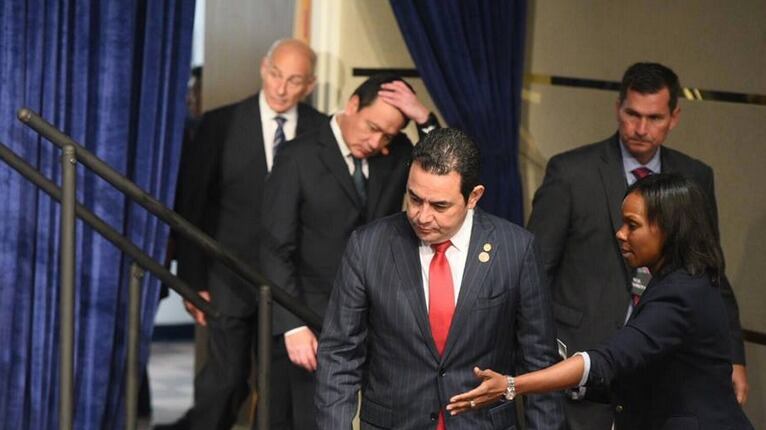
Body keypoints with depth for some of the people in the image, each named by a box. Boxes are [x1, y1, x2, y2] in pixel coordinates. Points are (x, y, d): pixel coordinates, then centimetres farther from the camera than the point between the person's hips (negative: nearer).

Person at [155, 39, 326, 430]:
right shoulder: (220, 125, -3)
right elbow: (191, 205, -1)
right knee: (228, 379, -9)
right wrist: (193, 282, -4)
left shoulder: (322, 131, 1)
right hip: (231, 277, -2)